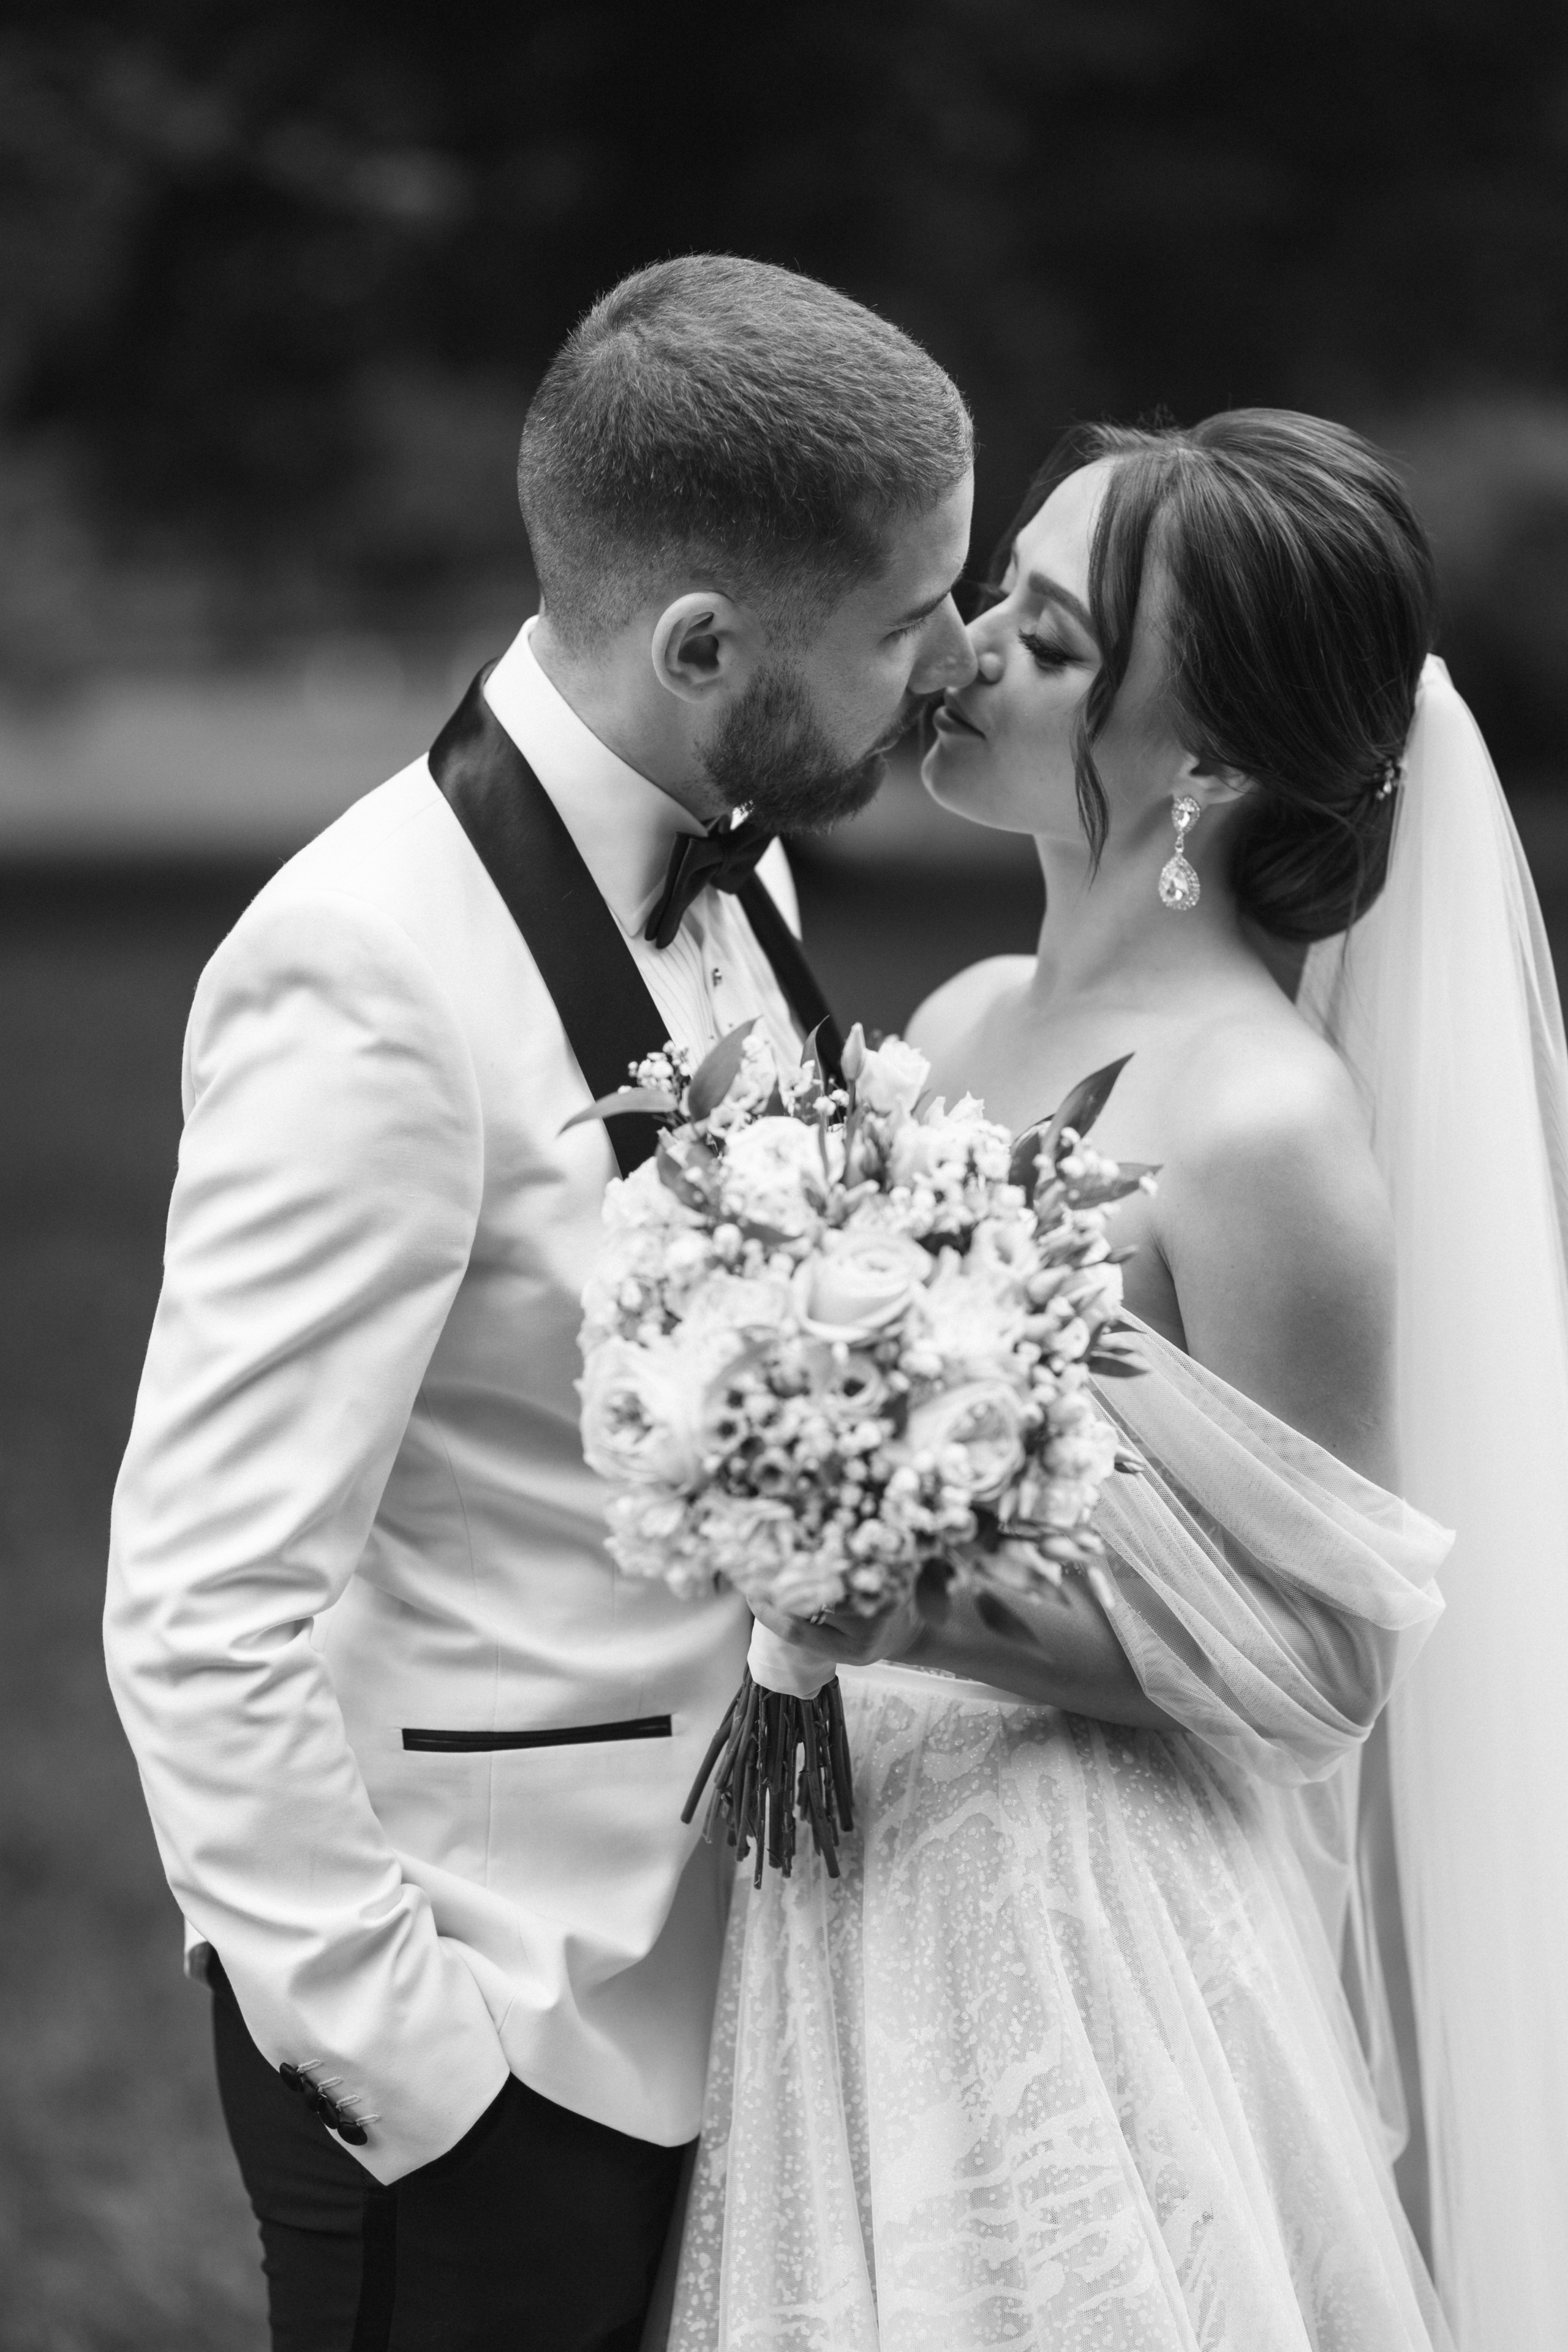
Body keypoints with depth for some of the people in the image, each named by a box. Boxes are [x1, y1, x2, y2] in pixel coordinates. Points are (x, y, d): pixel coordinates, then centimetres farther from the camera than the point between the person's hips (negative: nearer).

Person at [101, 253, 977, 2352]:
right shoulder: (371, 979, -22)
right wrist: (407, 2061, -18)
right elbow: (204, 1621, -22)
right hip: (480, 2022, -8)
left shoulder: (733, 862, 4)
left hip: (716, 1941, 8)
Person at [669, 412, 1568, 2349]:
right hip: (855, 1906, 7)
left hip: (1092, 1956, -7)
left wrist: (922, 1615, -25)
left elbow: (1313, 1665, -15)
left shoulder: (1268, 1127, -17)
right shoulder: (964, 1026, 5)